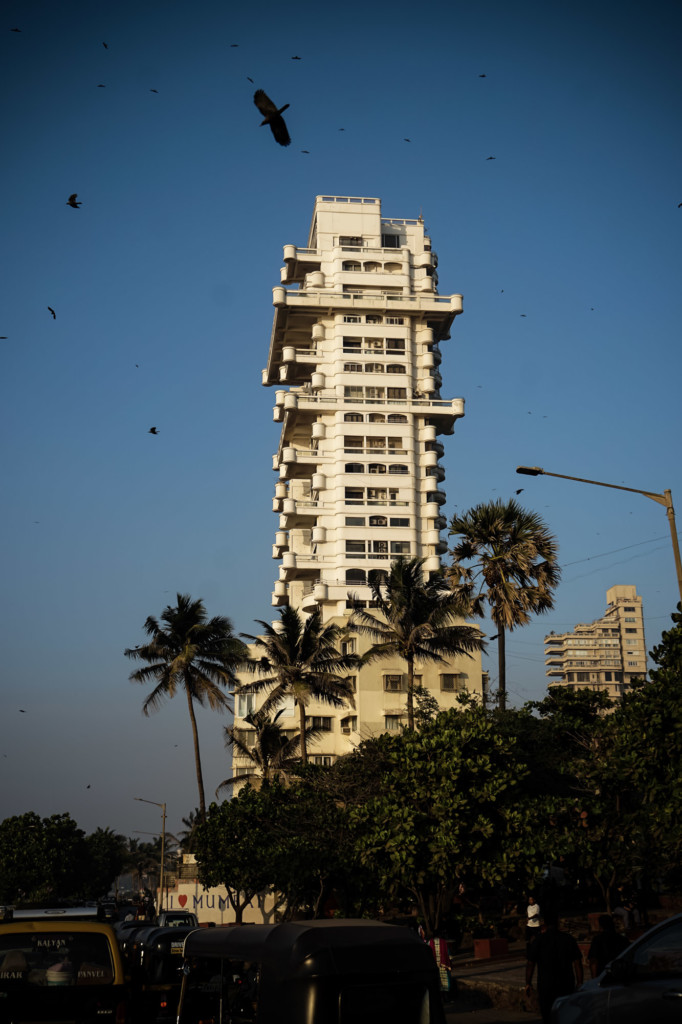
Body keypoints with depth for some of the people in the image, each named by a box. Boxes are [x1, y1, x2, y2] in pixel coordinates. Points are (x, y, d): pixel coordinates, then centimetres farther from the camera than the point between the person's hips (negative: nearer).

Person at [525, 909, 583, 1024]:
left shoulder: (538, 940, -5)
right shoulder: (569, 939, 0)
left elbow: (530, 964, -4)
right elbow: (577, 963, 0)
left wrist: (528, 983, 4)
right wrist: (579, 983, 7)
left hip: (545, 985, -2)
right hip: (567, 985, 2)